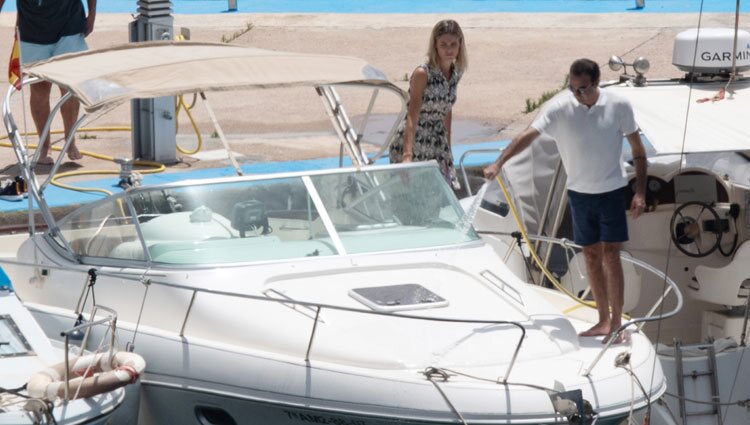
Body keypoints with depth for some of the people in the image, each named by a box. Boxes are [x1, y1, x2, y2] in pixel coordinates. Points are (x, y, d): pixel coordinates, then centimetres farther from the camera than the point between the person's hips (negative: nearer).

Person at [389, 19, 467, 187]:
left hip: (437, 144, 6)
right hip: (413, 142, -6)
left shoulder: (456, 74, 5)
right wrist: (407, 155, -33)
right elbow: (412, 116, -22)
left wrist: (448, 151, 17)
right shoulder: (422, 74, -15)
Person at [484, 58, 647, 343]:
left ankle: (617, 323, 0)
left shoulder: (618, 106, -12)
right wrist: (498, 163, -39)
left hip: (611, 190, -2)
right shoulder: (559, 107, -13)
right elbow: (529, 135, -25)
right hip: (579, 191, 2)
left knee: (610, 254, -6)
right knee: (591, 255, 8)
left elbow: (638, 150, -2)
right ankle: (604, 320, 19)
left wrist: (640, 192, -7)